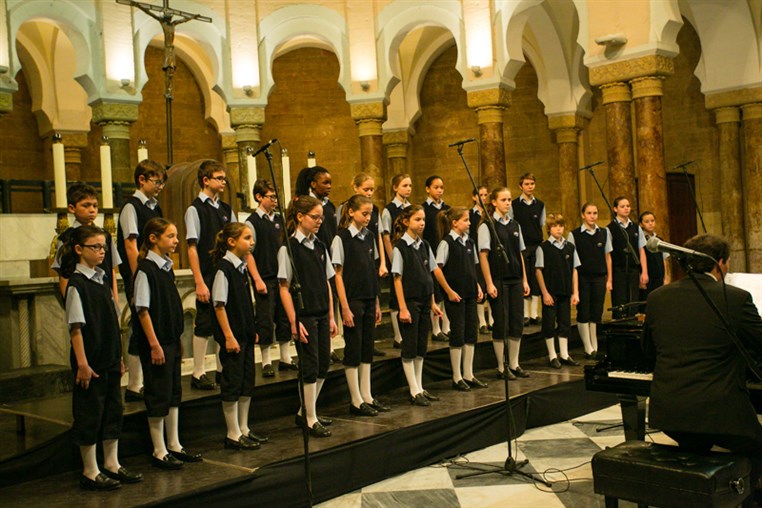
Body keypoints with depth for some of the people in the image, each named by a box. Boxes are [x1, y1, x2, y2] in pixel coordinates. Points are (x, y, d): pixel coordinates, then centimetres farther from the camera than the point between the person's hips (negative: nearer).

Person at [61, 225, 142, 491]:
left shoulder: (103, 279, 10)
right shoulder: (76, 284, -12)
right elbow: (76, 327, -15)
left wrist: (118, 357, 14)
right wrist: (82, 363, -18)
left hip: (110, 360, 8)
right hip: (91, 361, -8)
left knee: (113, 411, 14)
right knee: (89, 415, 2)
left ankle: (112, 465, 25)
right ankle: (90, 472, 12)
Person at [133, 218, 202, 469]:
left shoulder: (167, 267, 10)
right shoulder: (146, 269, -15)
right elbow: (142, 310, -17)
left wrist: (177, 340, 15)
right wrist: (154, 344, -18)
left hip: (172, 339, 9)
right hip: (156, 342, -9)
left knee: (174, 392, 14)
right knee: (158, 394, 0)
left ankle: (174, 446, 25)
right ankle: (159, 452, 11)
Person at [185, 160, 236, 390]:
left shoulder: (226, 210, 10)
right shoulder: (195, 209, -7)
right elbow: (192, 248, -11)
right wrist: (199, 283, -15)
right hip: (208, 276, -6)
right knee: (204, 325, 0)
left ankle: (223, 370, 22)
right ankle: (198, 373, 11)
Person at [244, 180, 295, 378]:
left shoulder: (279, 219, 10)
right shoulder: (252, 222, -8)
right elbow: (248, 253, -10)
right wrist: (257, 279, -14)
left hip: (282, 276, 6)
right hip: (265, 278, -6)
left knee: (284, 317, 11)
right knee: (265, 320, -1)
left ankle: (286, 359, 22)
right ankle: (266, 363, 10)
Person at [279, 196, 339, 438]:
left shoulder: (320, 247, 10)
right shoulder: (289, 248, -10)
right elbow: (284, 288, -11)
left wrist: (331, 317, 10)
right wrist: (294, 322, -15)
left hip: (322, 314, 7)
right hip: (304, 315, -7)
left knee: (323, 365, 10)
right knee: (310, 366, -2)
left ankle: (304, 412, 26)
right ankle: (311, 419, 10)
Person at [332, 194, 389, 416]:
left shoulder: (370, 237, 9)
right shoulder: (342, 238, -10)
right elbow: (338, 275, -11)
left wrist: (377, 303, 12)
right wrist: (345, 307, -14)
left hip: (369, 300, 6)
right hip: (352, 300, -6)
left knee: (367, 349, 11)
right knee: (353, 350, 0)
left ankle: (367, 397, 19)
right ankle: (356, 401, 8)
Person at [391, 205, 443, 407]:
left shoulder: (424, 246, 9)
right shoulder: (400, 247, -10)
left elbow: (429, 275, 13)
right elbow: (397, 279, -12)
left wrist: (433, 302, 11)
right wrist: (402, 308, -15)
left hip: (424, 301, 7)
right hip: (409, 301, -7)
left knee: (421, 348, 12)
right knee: (409, 348, 0)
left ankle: (420, 388, 20)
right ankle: (414, 392, 6)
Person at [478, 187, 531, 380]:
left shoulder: (515, 225, 12)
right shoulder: (487, 225, -6)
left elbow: (520, 254, 15)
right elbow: (483, 256, -9)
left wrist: (525, 280, 10)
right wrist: (489, 283, -14)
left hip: (515, 280, 6)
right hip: (498, 281, -6)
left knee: (517, 323, 7)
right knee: (501, 324, 0)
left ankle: (514, 365, 19)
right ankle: (501, 368, 10)